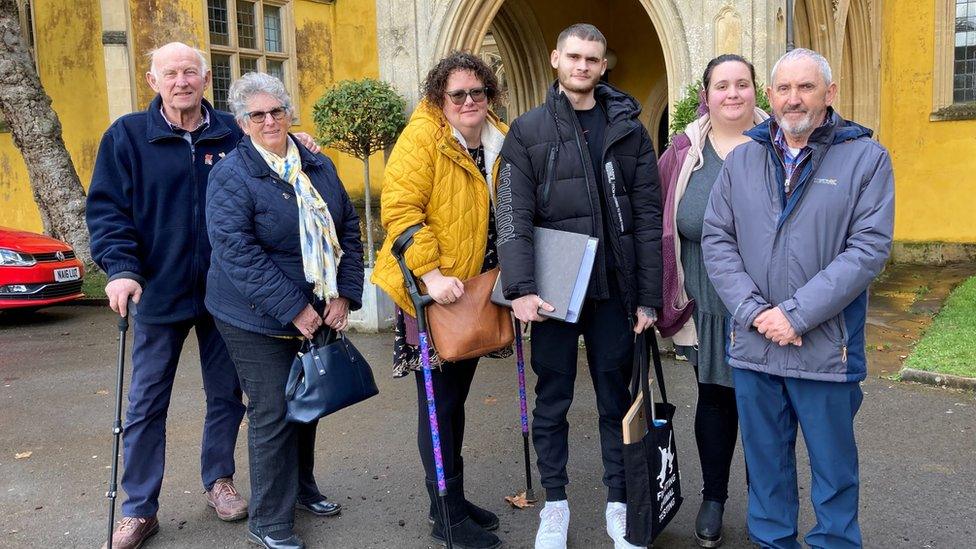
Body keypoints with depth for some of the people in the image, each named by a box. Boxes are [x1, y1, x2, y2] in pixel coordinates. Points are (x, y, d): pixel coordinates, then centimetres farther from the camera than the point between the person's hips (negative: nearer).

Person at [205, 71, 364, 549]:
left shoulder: (319, 166, 7)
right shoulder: (231, 175, -11)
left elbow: (348, 229, 9)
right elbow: (238, 252, -19)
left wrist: (344, 295, -2)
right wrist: (293, 309, -22)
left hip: (319, 313, 6)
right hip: (258, 320, -6)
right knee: (272, 414, -1)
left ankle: (301, 487, 39)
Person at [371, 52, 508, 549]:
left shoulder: (501, 141, 7)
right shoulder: (423, 138, -14)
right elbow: (400, 210, -21)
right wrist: (431, 274, -28)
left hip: (476, 290, 7)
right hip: (432, 291, -7)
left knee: (455, 396, 18)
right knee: (439, 401, 1)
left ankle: (453, 498, 33)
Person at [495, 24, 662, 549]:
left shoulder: (629, 129, 6)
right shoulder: (528, 131, 2)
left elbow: (648, 218, 3)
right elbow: (513, 216, -7)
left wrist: (649, 297, -2)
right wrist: (521, 287, -19)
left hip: (614, 289, 1)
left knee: (616, 399, 11)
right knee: (551, 401, 10)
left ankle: (619, 503, 26)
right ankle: (555, 503, 26)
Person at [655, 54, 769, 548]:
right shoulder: (685, 151, 2)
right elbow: (662, 223, 6)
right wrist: (662, 294, 4)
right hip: (708, 306, 1)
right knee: (715, 397, 12)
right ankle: (713, 497, 30)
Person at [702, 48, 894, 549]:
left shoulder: (866, 158, -2)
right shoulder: (742, 159, 7)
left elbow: (869, 248, -10)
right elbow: (716, 240, 2)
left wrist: (797, 315, -16)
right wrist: (755, 311, -10)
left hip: (826, 348, -3)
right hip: (752, 344, 3)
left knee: (833, 465, 11)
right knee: (765, 464, 16)